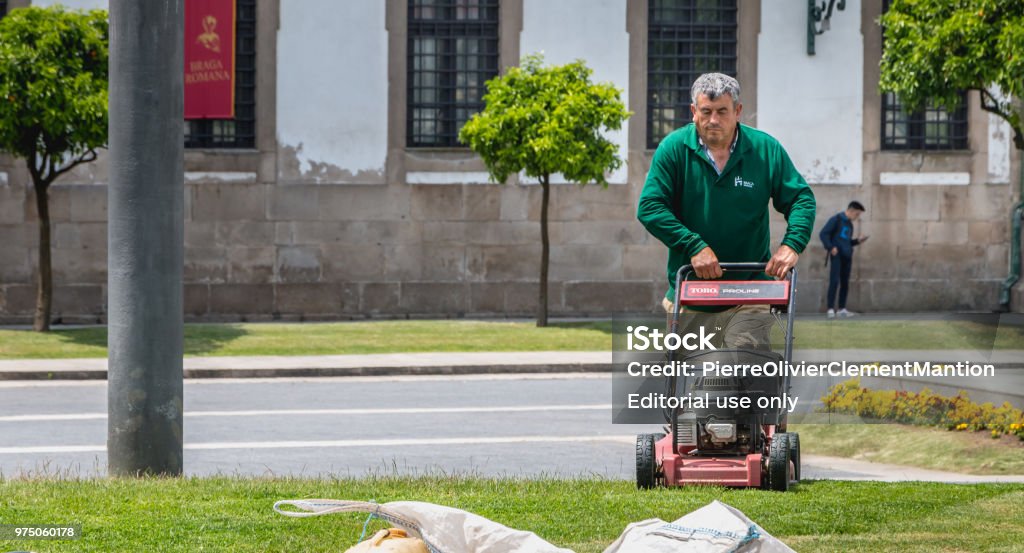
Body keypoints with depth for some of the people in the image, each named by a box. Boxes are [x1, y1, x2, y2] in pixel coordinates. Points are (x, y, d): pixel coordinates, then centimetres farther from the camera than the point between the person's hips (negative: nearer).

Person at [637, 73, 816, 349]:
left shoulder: (766, 149, 0)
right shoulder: (674, 148, -2)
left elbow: (801, 199, 4)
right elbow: (650, 207, -8)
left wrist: (791, 245, -14)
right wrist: (694, 246, -18)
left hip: (749, 293, -1)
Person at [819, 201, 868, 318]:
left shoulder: (849, 224, 21)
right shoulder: (836, 219, -1)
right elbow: (823, 234, -7)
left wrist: (857, 241, 11)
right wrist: (830, 247, -17)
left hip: (846, 257, 7)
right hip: (837, 256, -7)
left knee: (845, 283, 7)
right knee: (834, 281, -14)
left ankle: (842, 309, 12)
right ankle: (831, 310, -17)